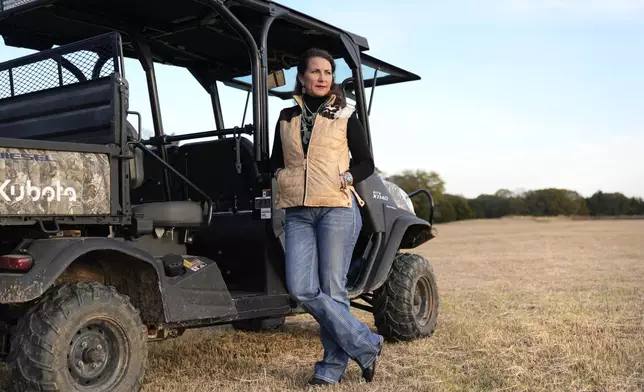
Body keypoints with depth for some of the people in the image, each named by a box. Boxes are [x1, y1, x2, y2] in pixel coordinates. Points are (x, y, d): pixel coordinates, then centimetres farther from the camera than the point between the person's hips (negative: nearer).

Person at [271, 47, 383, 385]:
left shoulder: (345, 117, 5)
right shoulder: (286, 118, 14)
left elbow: (366, 163, 8)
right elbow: (276, 161, 22)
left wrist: (348, 177, -11)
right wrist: (282, 175, 1)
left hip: (337, 209, -3)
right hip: (297, 212, 3)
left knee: (332, 289, -3)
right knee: (301, 289, -8)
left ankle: (332, 367, 12)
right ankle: (366, 346, 4)